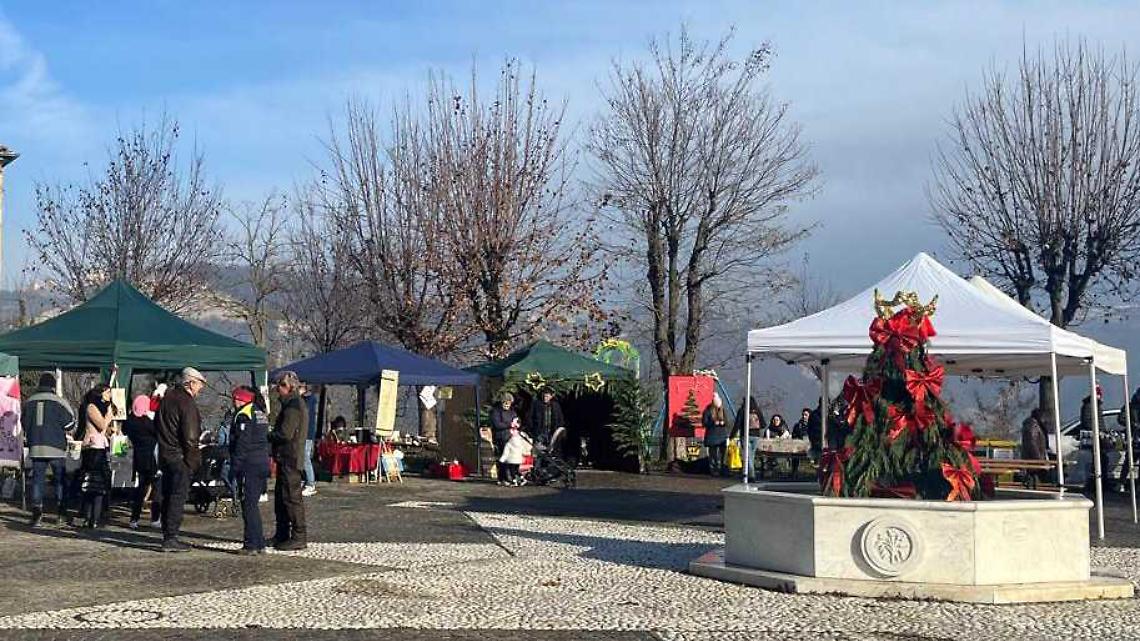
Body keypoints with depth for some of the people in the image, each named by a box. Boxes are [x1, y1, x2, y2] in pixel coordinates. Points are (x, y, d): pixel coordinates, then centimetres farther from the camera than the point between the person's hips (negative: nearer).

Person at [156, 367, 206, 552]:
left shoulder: (168, 396, 12)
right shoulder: (187, 403, -16)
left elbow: (156, 425, 21)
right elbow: (190, 437, -19)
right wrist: (194, 461, -12)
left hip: (164, 454, 9)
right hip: (180, 457, -9)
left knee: (168, 496, 15)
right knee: (178, 497, -6)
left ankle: (167, 535, 22)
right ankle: (171, 539, -7)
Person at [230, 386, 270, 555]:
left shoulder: (243, 415, -11)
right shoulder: (260, 413, 17)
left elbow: (241, 444, -17)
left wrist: (236, 466, -14)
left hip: (249, 465, -9)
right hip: (263, 463, 9)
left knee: (248, 505, -5)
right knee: (252, 505, 15)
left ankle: (252, 545, -6)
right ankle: (259, 544, 17)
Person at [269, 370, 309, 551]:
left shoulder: (293, 407, -16)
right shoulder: (293, 404, 17)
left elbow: (285, 434, -22)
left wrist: (267, 436, -7)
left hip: (290, 459, -11)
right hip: (287, 458, 11)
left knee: (292, 497, -7)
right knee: (280, 497, 16)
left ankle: (299, 537, -3)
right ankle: (282, 536, 24)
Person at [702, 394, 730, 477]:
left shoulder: (722, 410, 9)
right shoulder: (708, 411, -5)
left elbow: (726, 422, 15)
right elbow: (704, 422, -8)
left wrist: (723, 422, -7)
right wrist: (714, 423, -20)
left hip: (722, 436, 4)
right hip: (712, 436, -4)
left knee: (722, 454, 3)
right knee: (713, 454, -1)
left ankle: (721, 469, 11)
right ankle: (713, 471, 4)